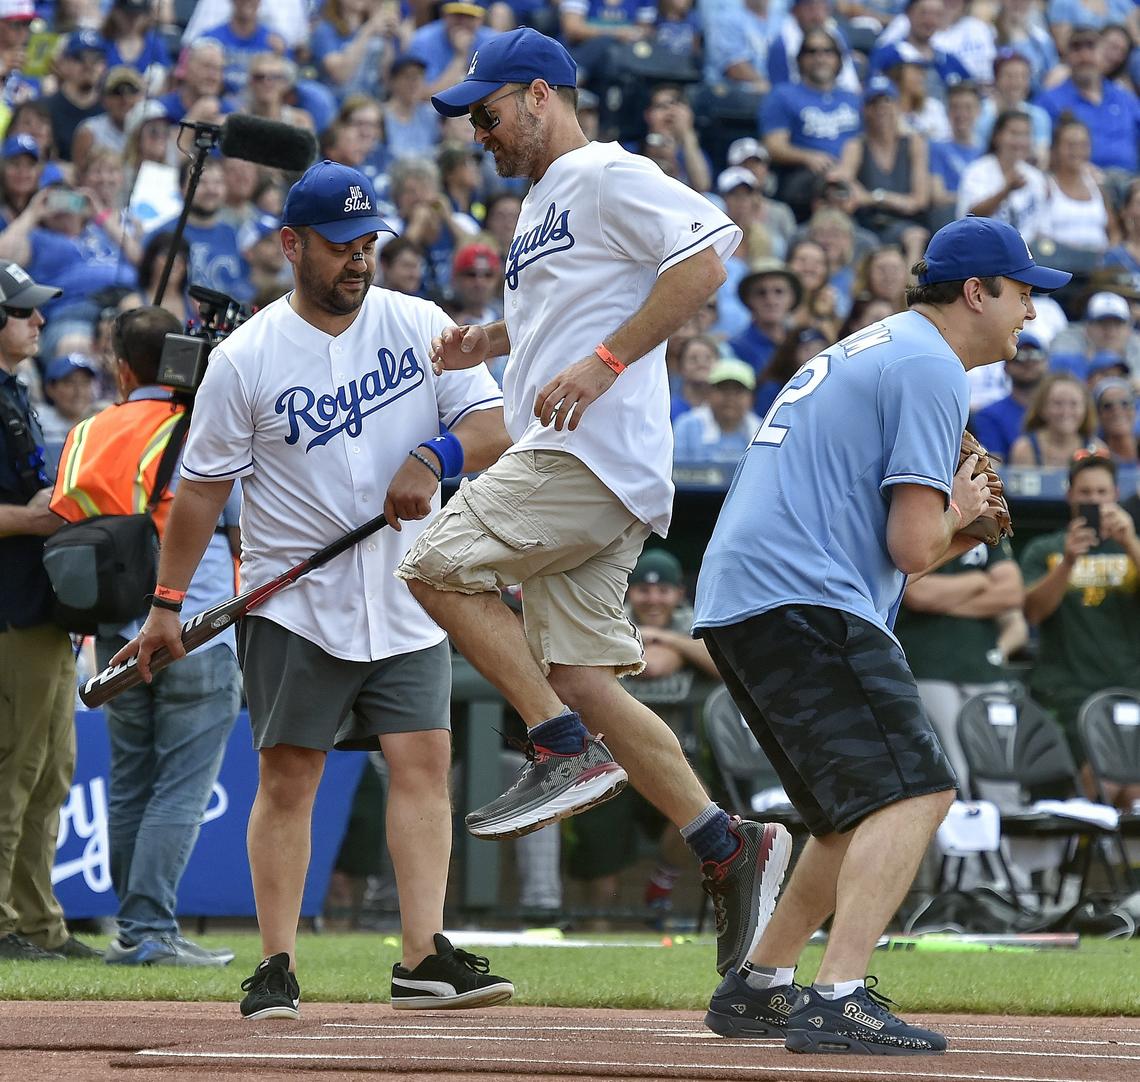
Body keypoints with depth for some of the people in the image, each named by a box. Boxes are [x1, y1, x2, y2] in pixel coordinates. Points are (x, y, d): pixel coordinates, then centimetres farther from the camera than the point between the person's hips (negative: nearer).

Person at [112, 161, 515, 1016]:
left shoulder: (419, 326, 3)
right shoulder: (245, 359, -5)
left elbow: (494, 425, 0)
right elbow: (203, 486, 0)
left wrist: (434, 456, -21)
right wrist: (167, 605, -1)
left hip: (406, 602, 2)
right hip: (294, 603, -2)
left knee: (424, 762, -7)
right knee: (288, 775, -3)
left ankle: (425, 955, -10)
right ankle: (277, 968, 1)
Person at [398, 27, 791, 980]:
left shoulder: (608, 177, -4)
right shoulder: (539, 207, 26)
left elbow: (705, 257, -17)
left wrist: (602, 362, -22)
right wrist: (491, 342, 19)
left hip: (594, 451, -10)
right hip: (572, 470, 10)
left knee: (438, 567, -15)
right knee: (578, 675, 2)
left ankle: (570, 752, -14)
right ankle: (727, 847, 1)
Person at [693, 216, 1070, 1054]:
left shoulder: (863, 351, 26)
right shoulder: (930, 367, -7)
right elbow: (913, 545, -14)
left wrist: (952, 526, 16)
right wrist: (956, 512, 7)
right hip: (804, 604, -10)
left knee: (877, 801, 20)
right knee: (912, 791, -17)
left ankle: (759, 987, 24)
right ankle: (838, 1002, -28)